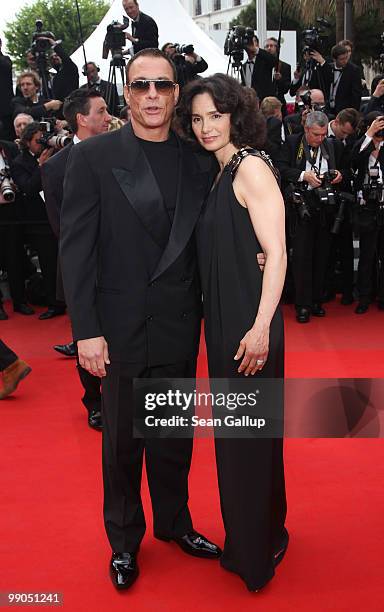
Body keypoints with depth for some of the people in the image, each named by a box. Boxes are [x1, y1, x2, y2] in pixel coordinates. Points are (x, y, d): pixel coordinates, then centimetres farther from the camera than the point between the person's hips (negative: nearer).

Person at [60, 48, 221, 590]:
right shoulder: (93, 157, -6)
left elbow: (205, 245, 11)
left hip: (179, 329, 3)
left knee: (174, 438, 17)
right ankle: (124, 539, 33)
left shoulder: (197, 163, 5)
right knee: (121, 442, 12)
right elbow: (76, 248, -9)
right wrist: (86, 331, -13)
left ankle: (174, 522, 39)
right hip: (121, 328, -3)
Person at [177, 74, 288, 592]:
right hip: (224, 321, 9)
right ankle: (249, 537, 38)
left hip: (250, 325, -9)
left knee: (250, 432, 4)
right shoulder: (221, 173, 13)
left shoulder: (251, 167, -12)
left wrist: (261, 328, -24)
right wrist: (226, 325, 5)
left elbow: (276, 253, -19)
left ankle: (257, 554, 24)